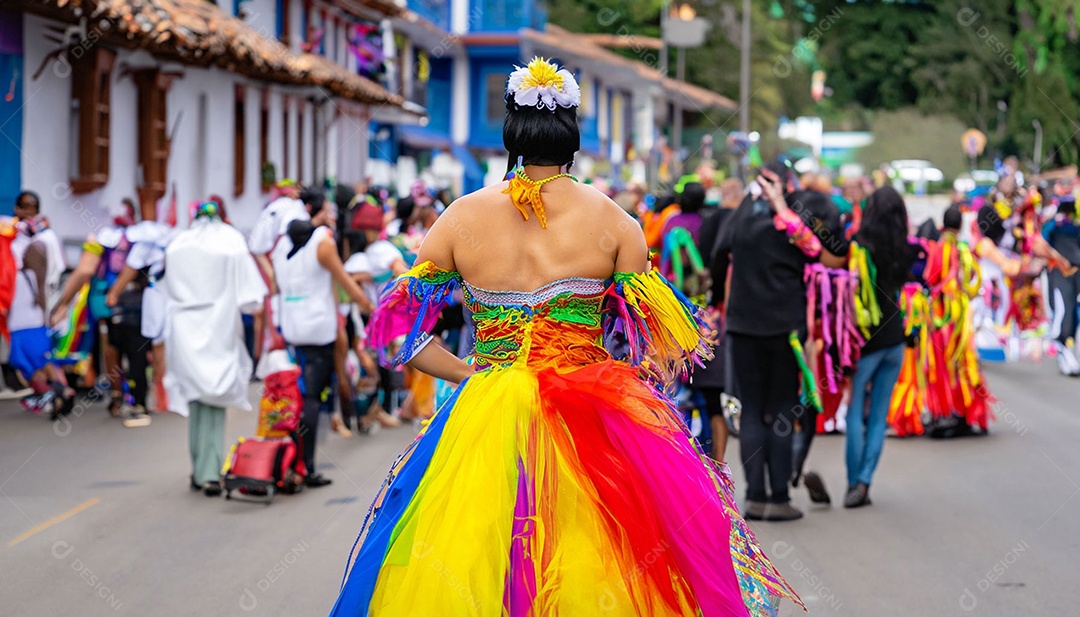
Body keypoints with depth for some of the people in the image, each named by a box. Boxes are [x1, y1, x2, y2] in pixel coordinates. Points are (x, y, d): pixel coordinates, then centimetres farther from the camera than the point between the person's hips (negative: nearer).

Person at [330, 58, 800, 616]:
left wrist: (470, 374, 13)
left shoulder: (463, 216, 3)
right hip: (592, 423, -1)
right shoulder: (612, 219, -2)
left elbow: (401, 327, 5)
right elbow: (656, 340, -2)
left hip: (487, 418, 1)